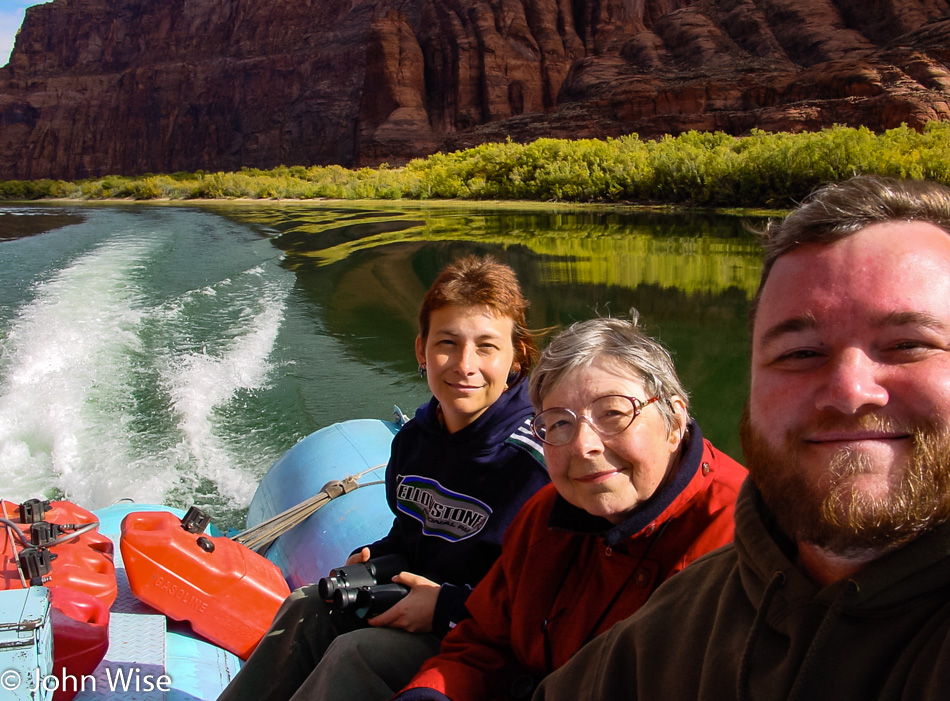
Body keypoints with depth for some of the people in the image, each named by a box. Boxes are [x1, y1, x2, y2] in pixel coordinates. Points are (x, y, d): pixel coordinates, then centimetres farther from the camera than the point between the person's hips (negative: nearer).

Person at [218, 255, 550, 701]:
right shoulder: (415, 437, 1)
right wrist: (376, 557, -1)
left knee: (359, 652, -24)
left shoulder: (534, 458, -25)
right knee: (307, 606, -5)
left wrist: (448, 605, -24)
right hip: (418, 601, 8)